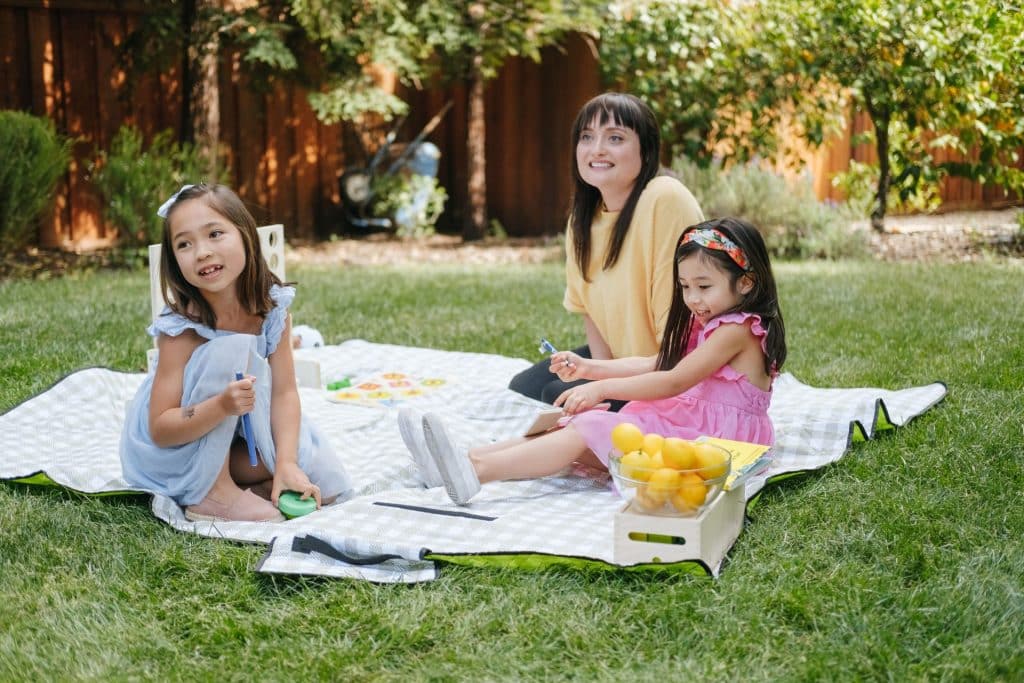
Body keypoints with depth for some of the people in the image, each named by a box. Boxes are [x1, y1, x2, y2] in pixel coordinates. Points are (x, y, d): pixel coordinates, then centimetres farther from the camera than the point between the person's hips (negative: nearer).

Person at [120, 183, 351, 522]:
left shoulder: (273, 307, -14)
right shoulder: (181, 329, -26)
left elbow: (284, 392, -13)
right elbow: (160, 429, -27)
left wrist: (286, 463, -26)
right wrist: (222, 407, -45)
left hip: (234, 441, 4)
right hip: (171, 453, -4)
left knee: (328, 482, -13)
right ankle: (211, 493, -22)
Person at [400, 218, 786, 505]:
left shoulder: (738, 330, -13)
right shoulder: (704, 327, 19)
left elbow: (674, 381, -20)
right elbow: (654, 366, 20)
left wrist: (603, 388, -21)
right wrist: (589, 368, 10)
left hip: (711, 434, -9)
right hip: (685, 421, 9)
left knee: (585, 433, -23)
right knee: (579, 428, -7)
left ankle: (475, 473, -37)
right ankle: (465, 458, -20)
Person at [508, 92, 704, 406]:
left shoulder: (667, 201, -26)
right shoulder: (583, 217, -1)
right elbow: (587, 306, 9)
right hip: (618, 356, 8)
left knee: (560, 396, -20)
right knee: (522, 388, 5)